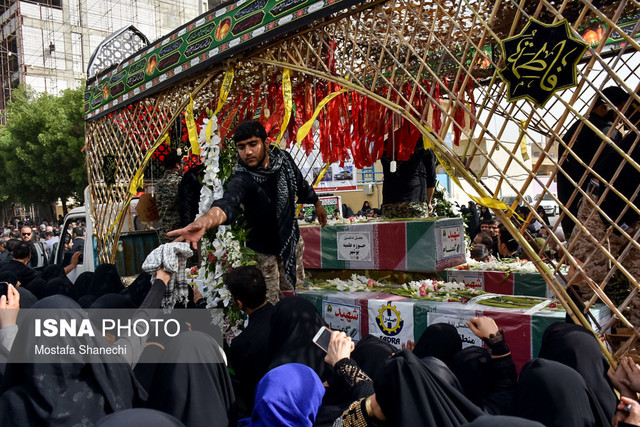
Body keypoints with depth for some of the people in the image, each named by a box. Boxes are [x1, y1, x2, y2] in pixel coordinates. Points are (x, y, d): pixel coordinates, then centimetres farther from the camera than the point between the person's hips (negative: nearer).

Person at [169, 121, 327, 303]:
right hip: (264, 250, -5)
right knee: (269, 304, 4)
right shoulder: (242, 179, -29)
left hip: (292, 239, 5)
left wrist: (317, 204, 24)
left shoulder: (283, 158, -12)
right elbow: (229, 202, -52)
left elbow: (301, 184, 9)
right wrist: (204, 221, -73)